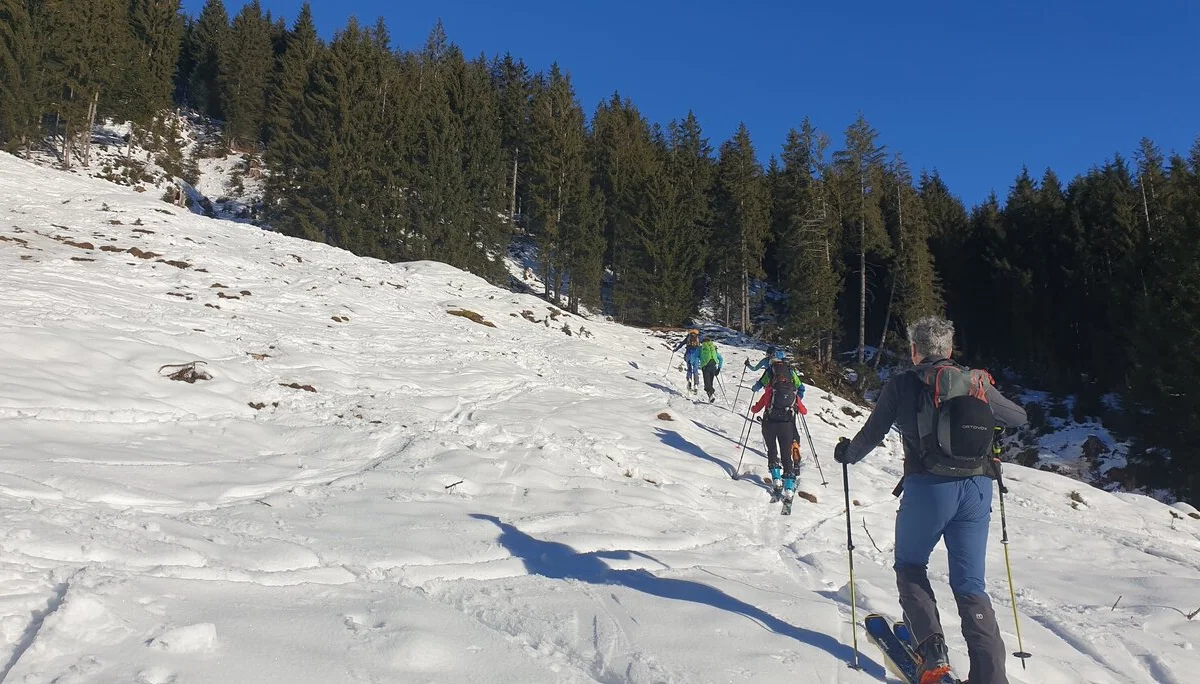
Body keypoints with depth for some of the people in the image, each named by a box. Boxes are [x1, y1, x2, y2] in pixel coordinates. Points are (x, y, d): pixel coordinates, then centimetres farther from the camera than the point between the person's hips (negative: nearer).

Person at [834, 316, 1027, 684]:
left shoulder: (902, 384, -1)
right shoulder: (977, 382, 8)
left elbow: (871, 435, 1)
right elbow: (1019, 417, 21)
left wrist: (847, 453, 20)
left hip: (928, 487, -3)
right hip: (977, 489, 3)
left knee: (910, 568, 18)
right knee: (970, 585, 9)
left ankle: (932, 648, 3)